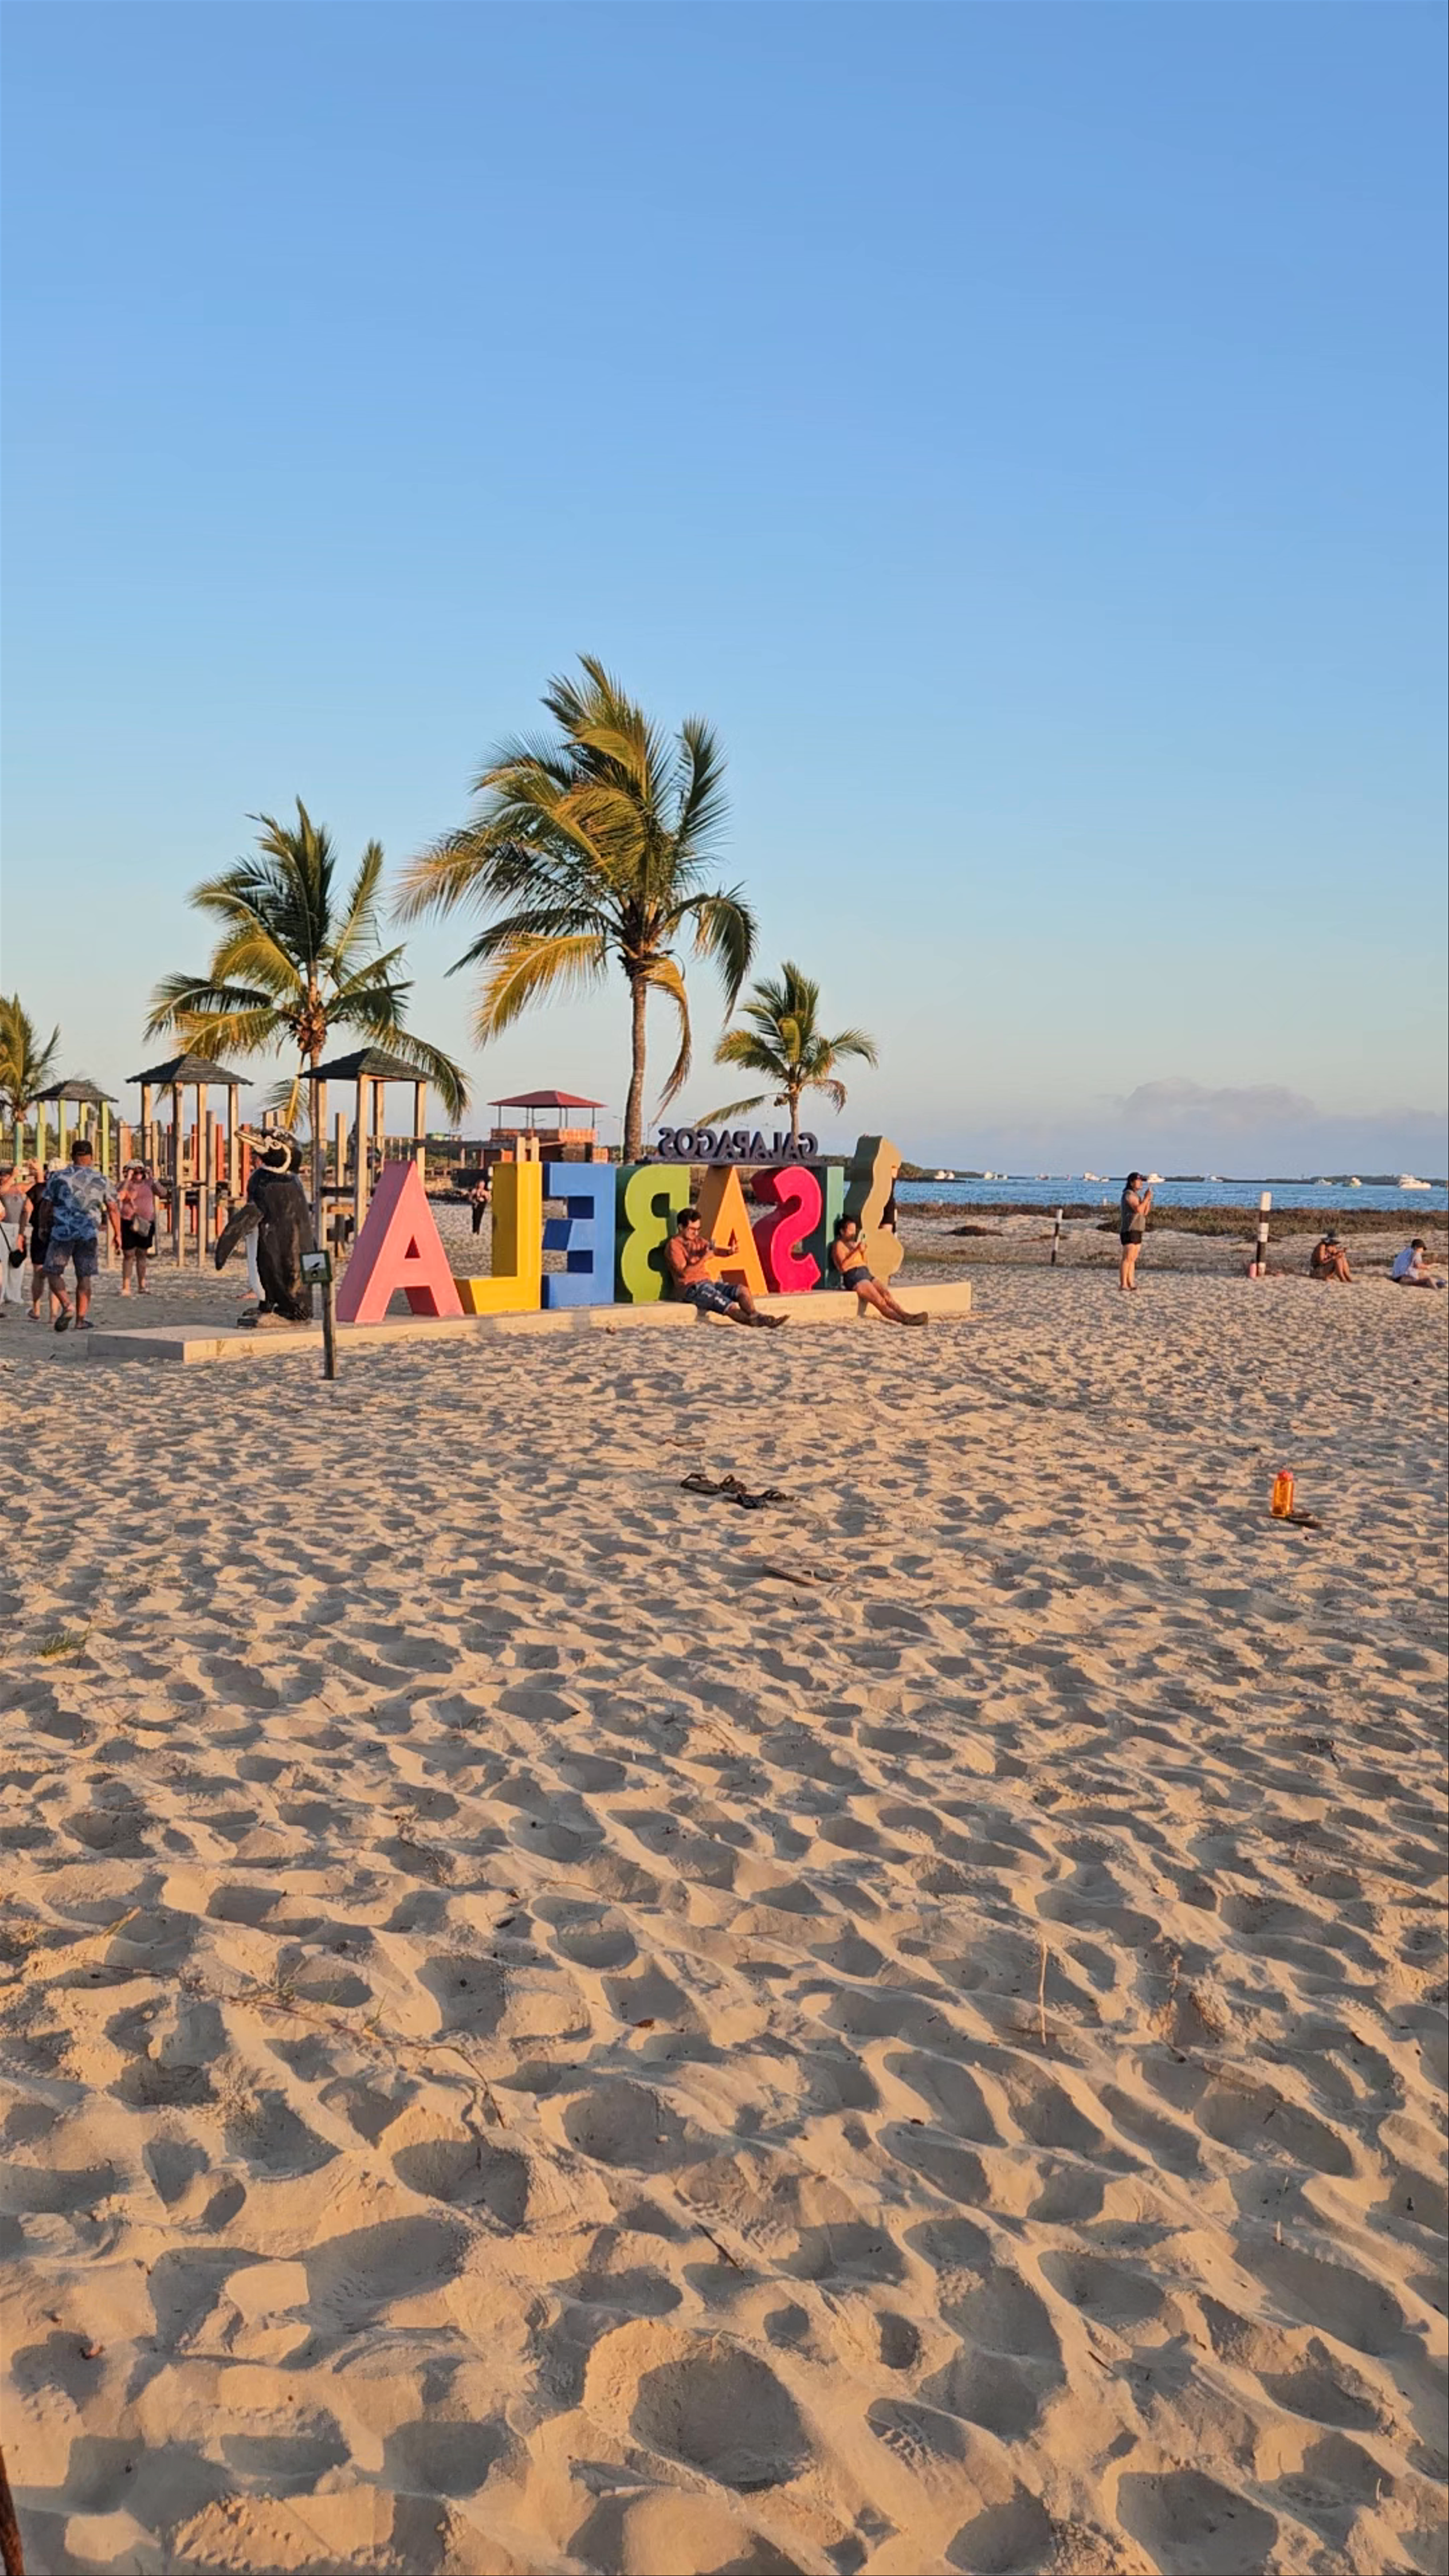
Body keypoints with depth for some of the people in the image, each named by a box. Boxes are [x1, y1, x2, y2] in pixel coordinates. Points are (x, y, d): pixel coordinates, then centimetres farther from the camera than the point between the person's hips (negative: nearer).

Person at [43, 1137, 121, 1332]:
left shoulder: (58, 1178, 3)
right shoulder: (102, 1181, 5)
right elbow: (113, 1210, 7)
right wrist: (117, 1234, 16)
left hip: (61, 1232, -1)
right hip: (88, 1235, 1)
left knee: (53, 1272, 9)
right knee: (84, 1277, 8)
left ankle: (66, 1306, -12)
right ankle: (81, 1320, 6)